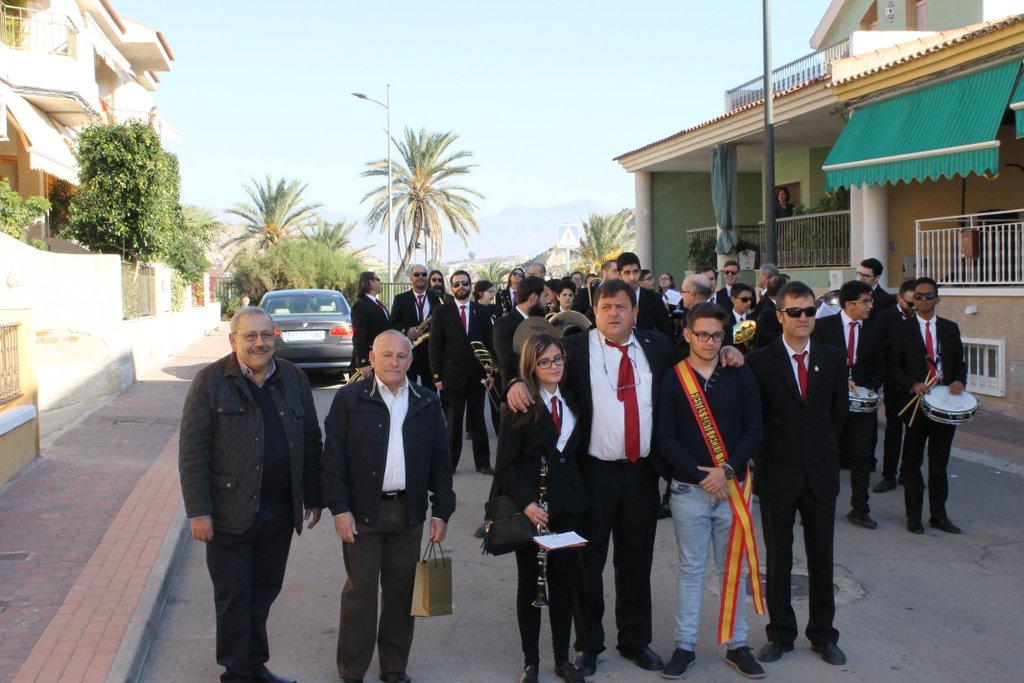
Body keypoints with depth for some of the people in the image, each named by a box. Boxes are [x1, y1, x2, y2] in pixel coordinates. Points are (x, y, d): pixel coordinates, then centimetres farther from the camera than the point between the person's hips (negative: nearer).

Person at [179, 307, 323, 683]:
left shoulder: (294, 379, 6)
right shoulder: (210, 381, -7)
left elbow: (311, 443, 11)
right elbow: (192, 451, -9)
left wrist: (314, 498, 10)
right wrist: (198, 511, -13)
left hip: (280, 511, 4)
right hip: (230, 511, -4)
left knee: (265, 591, 15)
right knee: (234, 596, 7)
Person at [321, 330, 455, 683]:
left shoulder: (427, 403, 6)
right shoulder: (349, 399, -3)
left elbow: (441, 459, 8)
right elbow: (332, 457, -5)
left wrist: (442, 510, 3)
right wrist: (339, 508, -11)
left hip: (408, 512, 3)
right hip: (362, 511, -3)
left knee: (401, 590, 10)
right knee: (361, 591, 2)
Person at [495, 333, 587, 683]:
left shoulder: (573, 400, 8)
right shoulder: (519, 405, -8)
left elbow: (576, 452, 13)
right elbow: (506, 465, -11)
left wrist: (578, 490, 1)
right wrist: (526, 502, -21)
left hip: (568, 505, 4)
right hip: (530, 506, -4)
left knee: (565, 582, 10)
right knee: (529, 584, 8)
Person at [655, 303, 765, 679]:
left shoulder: (741, 376, 3)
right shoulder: (671, 379, -2)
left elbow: (753, 431, 0)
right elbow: (665, 438, -5)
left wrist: (727, 471, -12)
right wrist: (701, 477, -12)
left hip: (732, 486, 2)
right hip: (689, 489, -1)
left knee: (734, 570, 10)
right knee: (690, 569, 7)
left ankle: (737, 645, 21)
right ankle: (685, 645, 17)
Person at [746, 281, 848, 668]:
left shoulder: (832, 359, 4)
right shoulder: (759, 361, -6)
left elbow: (839, 413, 12)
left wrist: (822, 450, 10)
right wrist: (768, 456, -1)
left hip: (821, 474, 2)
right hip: (777, 475, -2)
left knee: (821, 558, 10)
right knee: (778, 559, 9)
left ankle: (823, 634, 23)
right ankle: (780, 633, 21)